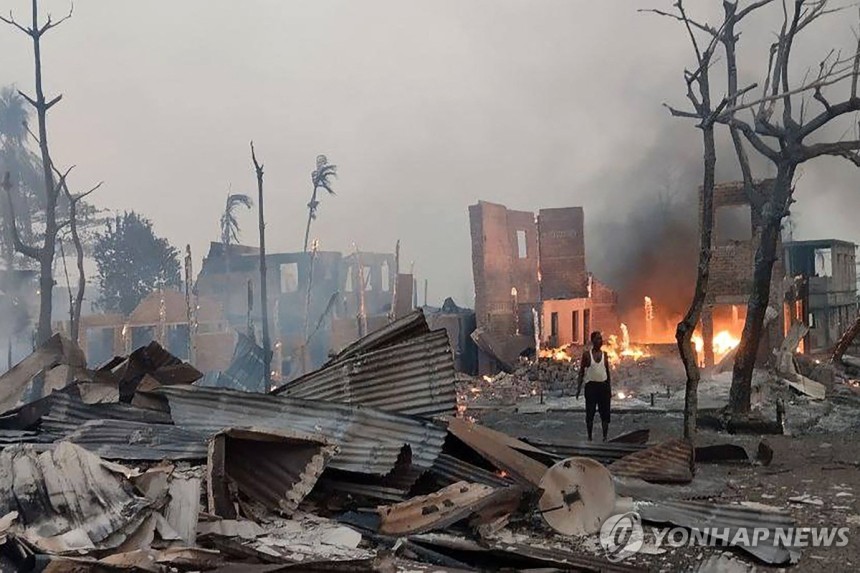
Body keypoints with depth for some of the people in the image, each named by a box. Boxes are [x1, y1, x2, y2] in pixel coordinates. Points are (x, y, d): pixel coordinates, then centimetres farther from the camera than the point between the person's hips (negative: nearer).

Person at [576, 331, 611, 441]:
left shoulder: (604, 354, 9)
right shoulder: (587, 354, -1)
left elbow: (608, 372, 14)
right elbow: (581, 372, 1)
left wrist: (609, 388, 11)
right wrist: (579, 387, -6)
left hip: (603, 385, 3)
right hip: (591, 385, -3)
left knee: (605, 413, 0)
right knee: (590, 413, 0)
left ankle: (605, 437, 6)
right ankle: (589, 437, 9)